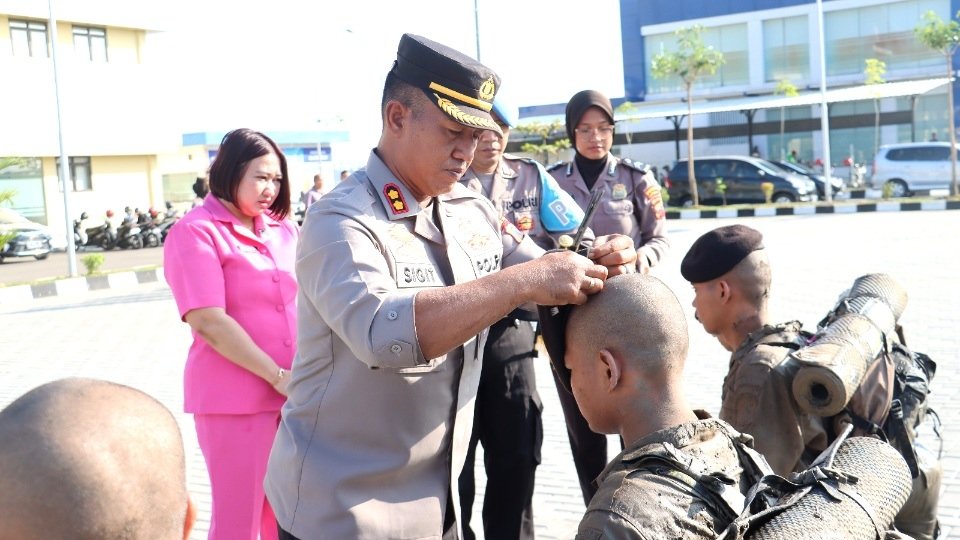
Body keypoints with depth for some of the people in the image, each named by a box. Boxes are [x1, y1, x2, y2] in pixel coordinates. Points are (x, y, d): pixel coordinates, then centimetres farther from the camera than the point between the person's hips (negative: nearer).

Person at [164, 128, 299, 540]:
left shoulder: (282, 228, 9)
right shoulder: (196, 232, -9)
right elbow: (209, 323, -17)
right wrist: (276, 376, -16)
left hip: (293, 396, 6)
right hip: (235, 399, -6)